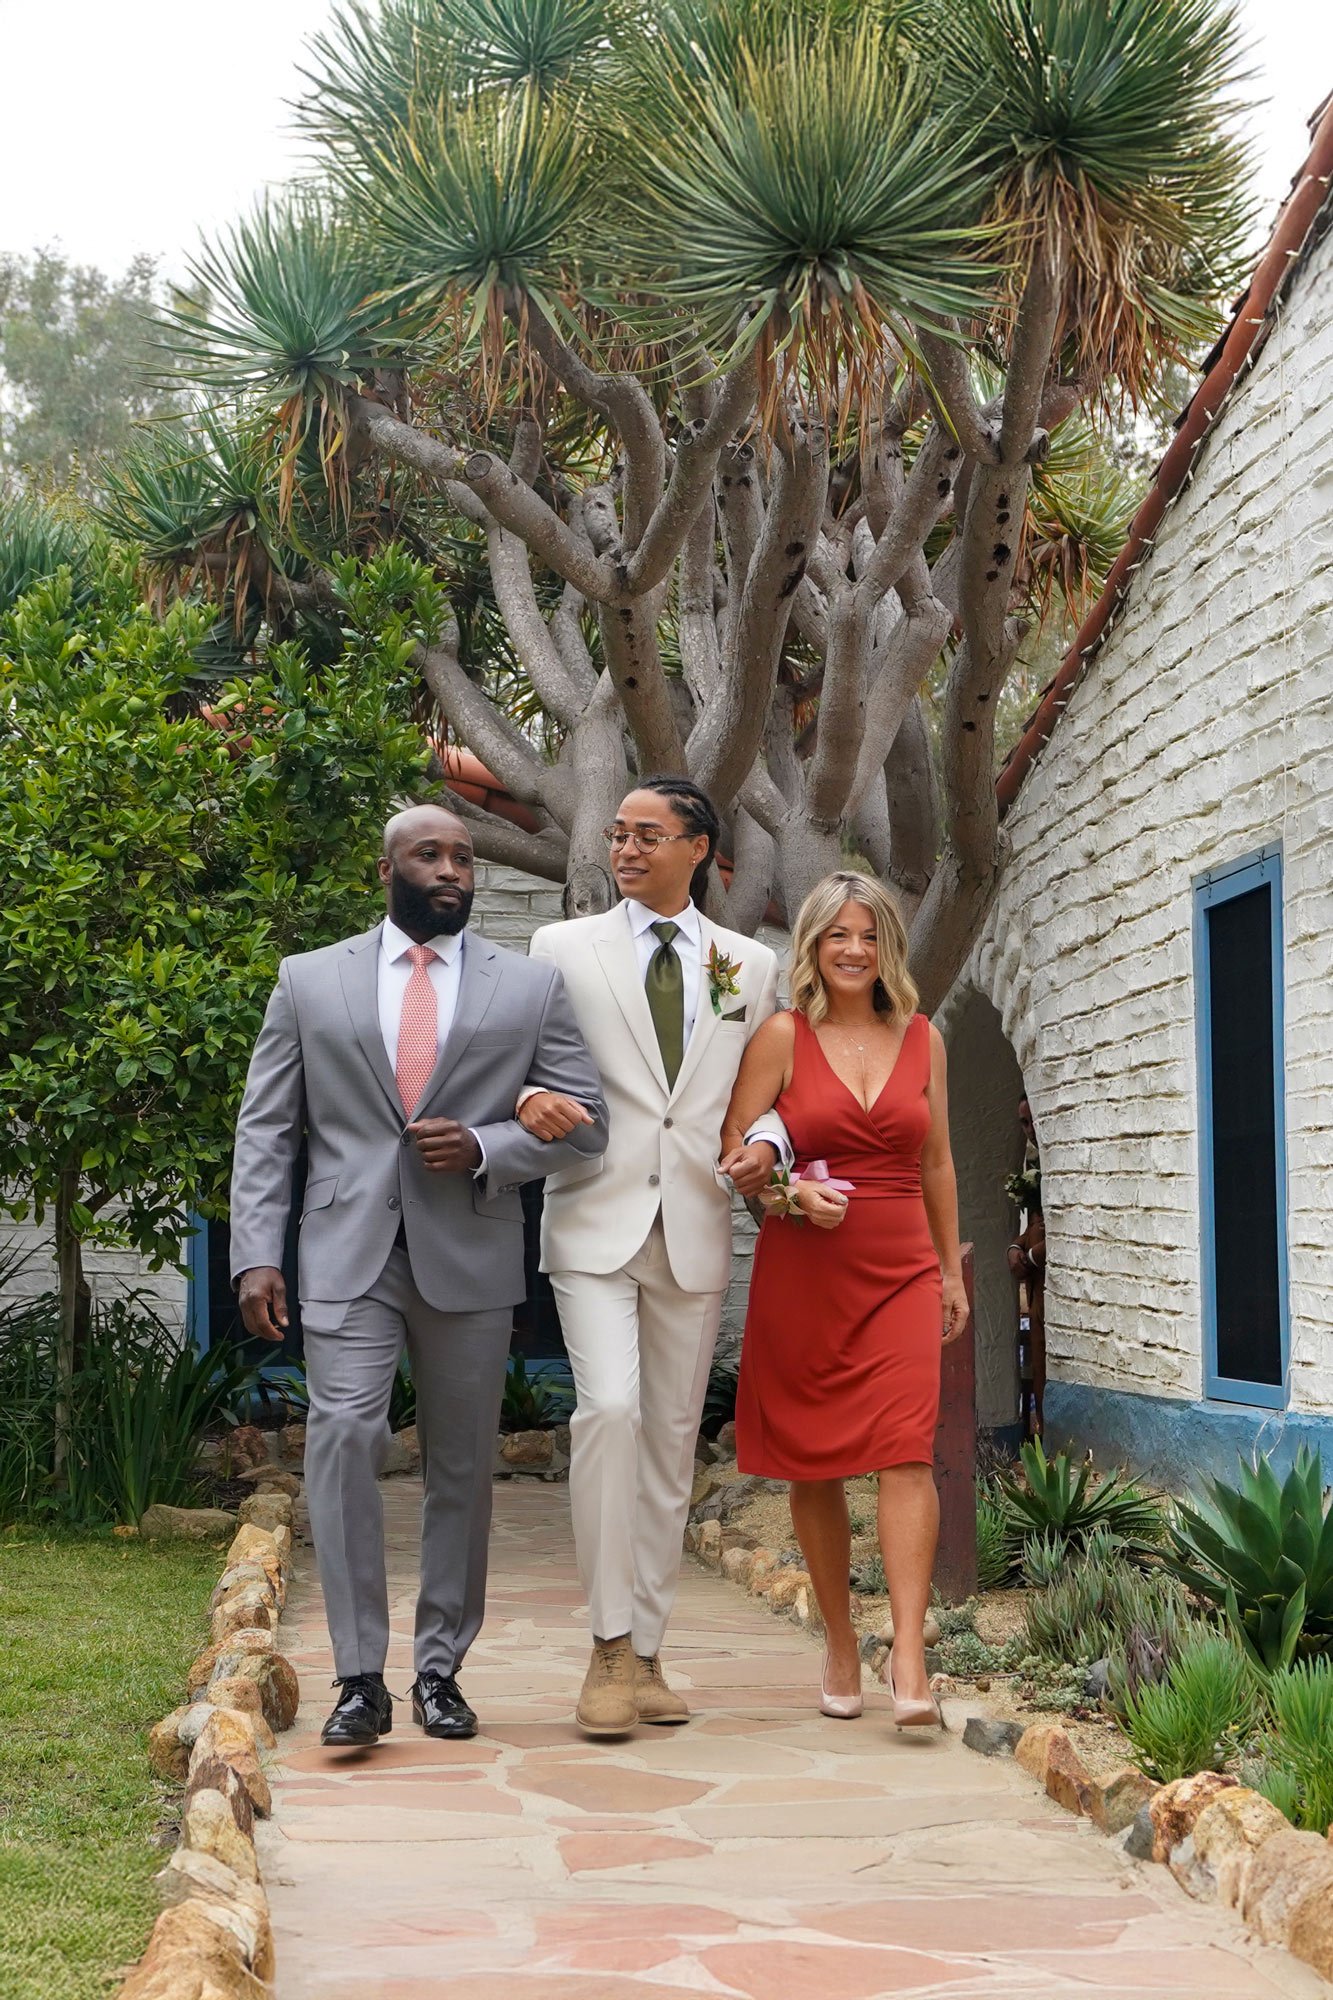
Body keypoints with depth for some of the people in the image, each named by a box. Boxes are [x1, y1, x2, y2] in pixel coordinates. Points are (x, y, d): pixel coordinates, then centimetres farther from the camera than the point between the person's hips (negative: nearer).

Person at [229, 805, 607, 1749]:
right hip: (348, 1255, -1)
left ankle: (441, 1670, 18)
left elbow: (584, 1122, 6)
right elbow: (265, 1130, 7)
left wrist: (483, 1149, -10)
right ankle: (361, 1679, -11)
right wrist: (257, 1253, -4)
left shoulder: (532, 986, 8)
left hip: (469, 1256, 1)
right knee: (343, 1439, -15)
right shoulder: (309, 980, 9)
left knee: (461, 1466, 6)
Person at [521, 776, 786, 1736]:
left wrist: (765, 1143, -6)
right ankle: (612, 1646, -11)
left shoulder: (750, 964, 13)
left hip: (695, 1231, 3)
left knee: (672, 1441, 6)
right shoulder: (564, 948, 7)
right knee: (610, 1409, -20)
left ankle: (646, 1654, 15)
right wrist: (529, 1099, -14)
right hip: (596, 1221, -2)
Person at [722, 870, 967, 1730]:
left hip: (901, 1271, 1)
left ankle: (910, 1658, -18)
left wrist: (953, 1270, 18)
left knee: (907, 1448, -13)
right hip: (802, 1271, -1)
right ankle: (841, 1644, 20)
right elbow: (733, 1151, 0)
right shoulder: (783, 1036, 0)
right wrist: (792, 1194, -18)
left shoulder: (922, 1038, 10)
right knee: (813, 1462, 6)